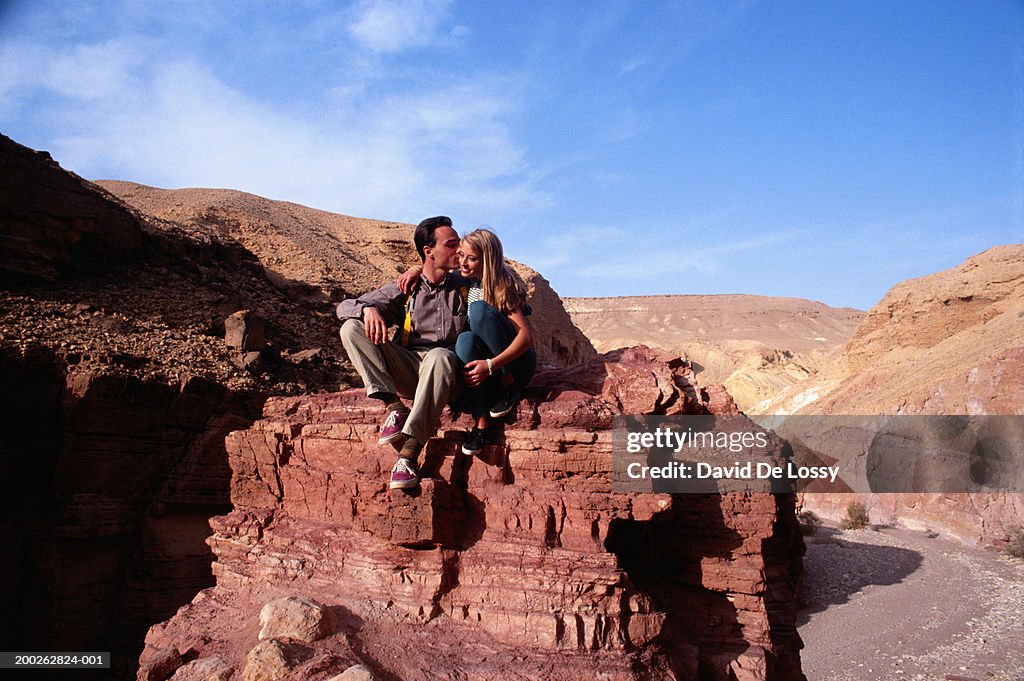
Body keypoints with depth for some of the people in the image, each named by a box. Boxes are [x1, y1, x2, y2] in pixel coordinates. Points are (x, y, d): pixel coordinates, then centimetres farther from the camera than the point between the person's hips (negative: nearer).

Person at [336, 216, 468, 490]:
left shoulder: (465, 286, 13)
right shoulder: (405, 290, 12)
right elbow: (344, 306, 9)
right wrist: (368, 309, -17)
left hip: (447, 374, -2)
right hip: (407, 371, 2)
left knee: (440, 356, -38)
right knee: (352, 327, -14)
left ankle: (410, 450, -42)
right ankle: (394, 406, -25)